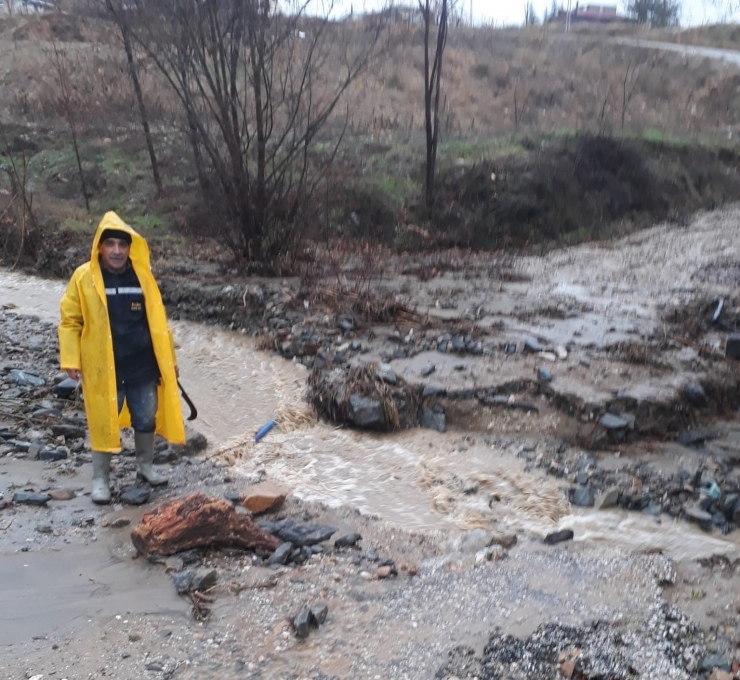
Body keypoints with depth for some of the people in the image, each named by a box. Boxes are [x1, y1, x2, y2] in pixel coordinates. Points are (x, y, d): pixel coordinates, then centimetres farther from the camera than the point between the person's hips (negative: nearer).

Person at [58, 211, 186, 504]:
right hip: (103, 368, -3)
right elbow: (71, 321, -3)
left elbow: (156, 319, 6)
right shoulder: (84, 277, -8)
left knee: (146, 419, 16)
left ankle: (146, 466, 37)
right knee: (103, 424, 7)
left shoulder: (142, 275, 0)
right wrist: (71, 360, -10)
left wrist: (169, 359, 7)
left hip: (143, 367, 3)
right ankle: (101, 479, 23)